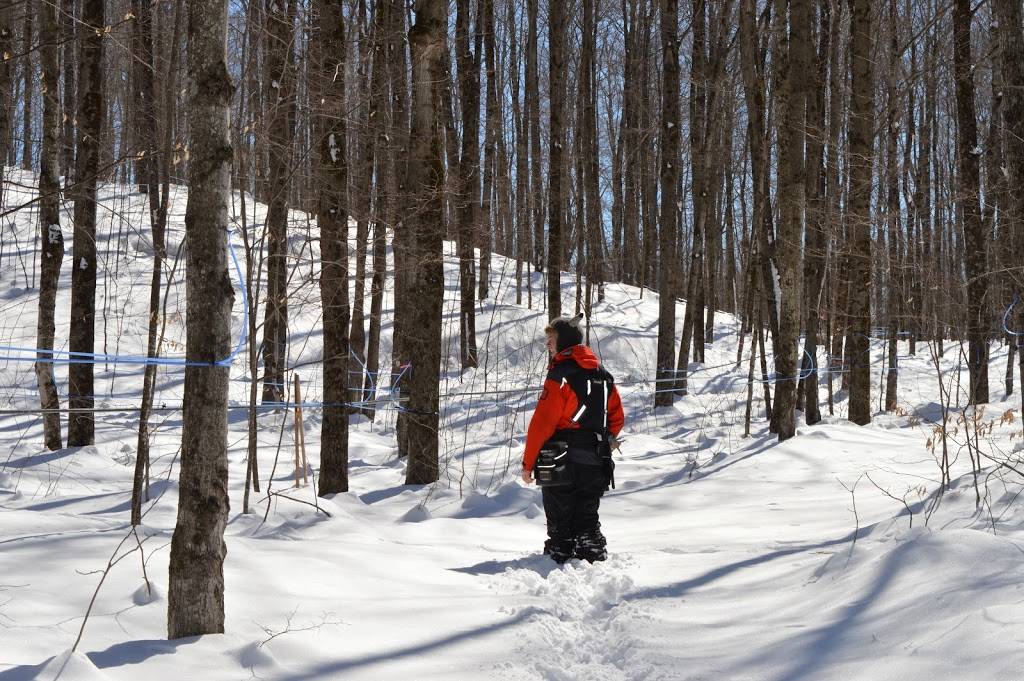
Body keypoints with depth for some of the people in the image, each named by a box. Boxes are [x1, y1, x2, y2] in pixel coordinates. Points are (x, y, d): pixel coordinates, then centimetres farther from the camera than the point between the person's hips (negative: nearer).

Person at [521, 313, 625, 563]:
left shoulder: (561, 374, -14)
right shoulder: (602, 375, 10)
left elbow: (542, 422, -15)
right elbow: (617, 418, 16)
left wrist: (528, 463, -9)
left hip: (562, 465, -6)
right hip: (595, 466, 7)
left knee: (560, 523, 2)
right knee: (588, 520, 14)